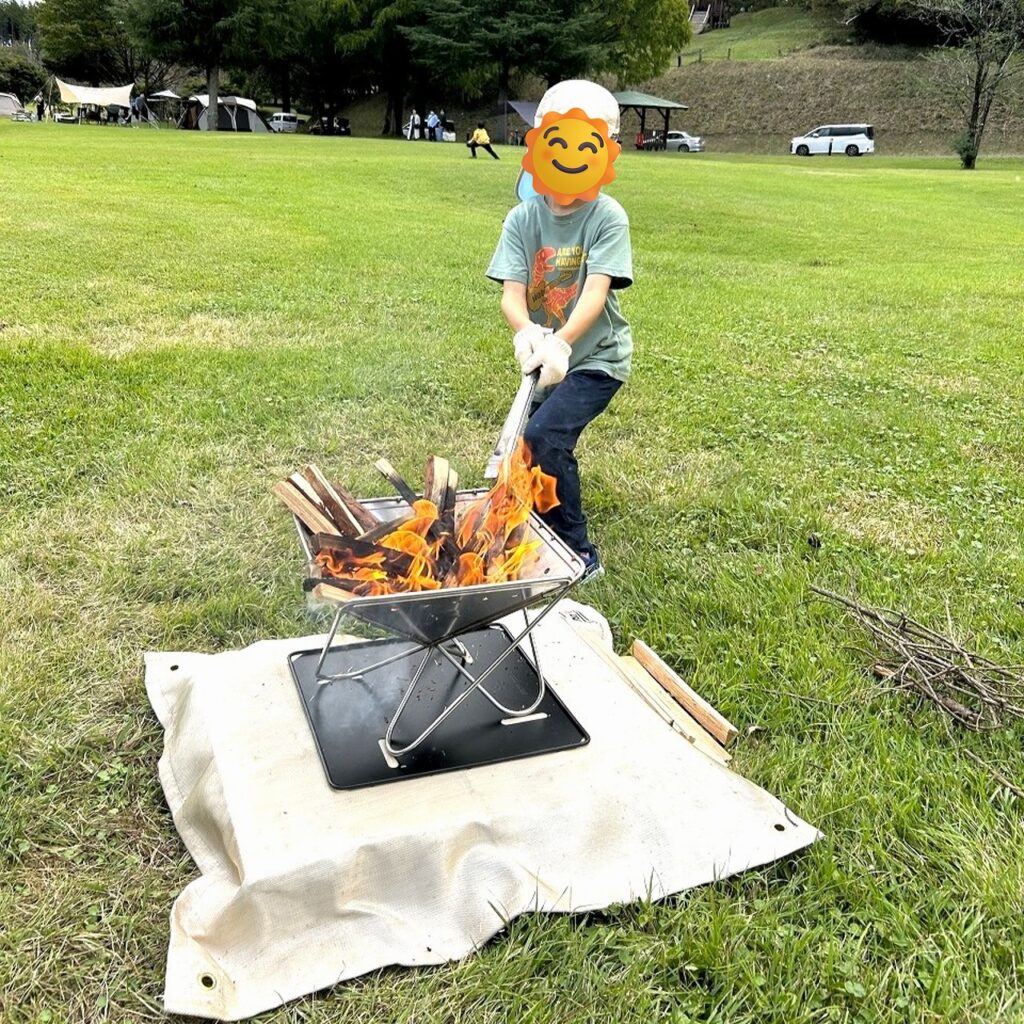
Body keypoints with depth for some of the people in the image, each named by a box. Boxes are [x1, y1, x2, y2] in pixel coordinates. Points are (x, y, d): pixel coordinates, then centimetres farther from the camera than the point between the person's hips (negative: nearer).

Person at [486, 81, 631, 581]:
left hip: (596, 356, -5)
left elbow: (596, 292, -25)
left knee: (543, 437, -24)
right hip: (547, 360, 5)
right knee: (545, 447, 15)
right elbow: (511, 291, -14)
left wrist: (560, 342, -42)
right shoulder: (523, 218, -4)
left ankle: (579, 555, -10)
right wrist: (525, 331, -37)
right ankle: (547, 541, 46)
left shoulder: (608, 218, -14)